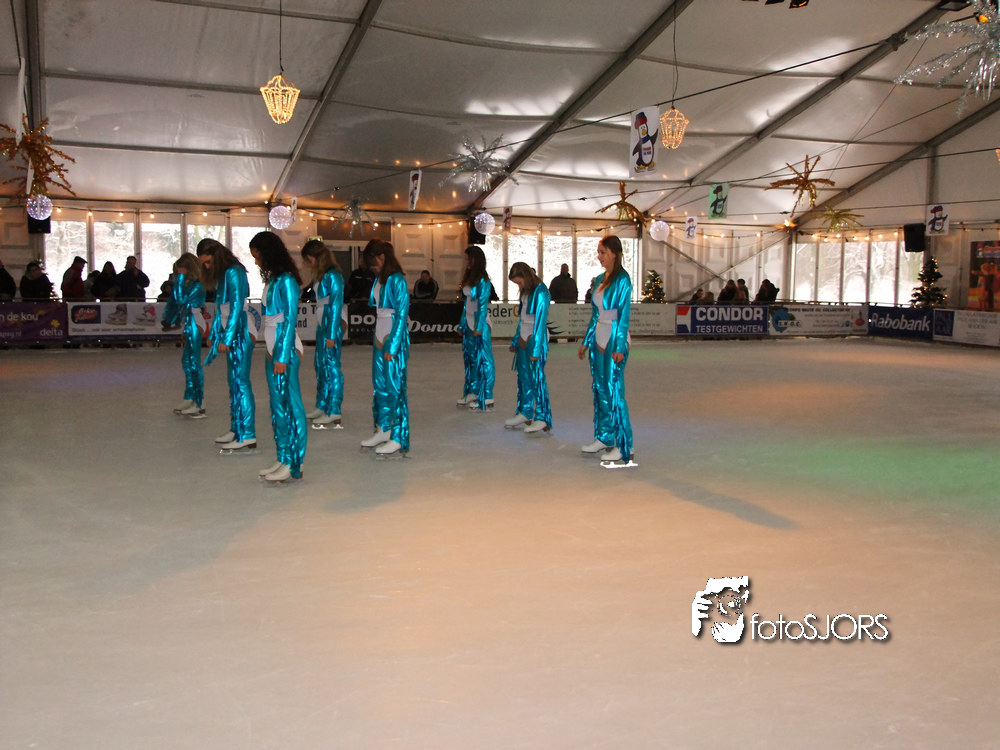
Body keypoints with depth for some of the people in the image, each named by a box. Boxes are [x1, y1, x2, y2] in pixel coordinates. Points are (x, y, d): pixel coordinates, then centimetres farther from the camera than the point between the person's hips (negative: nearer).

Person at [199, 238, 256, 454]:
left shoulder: (234, 272, -12)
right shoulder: (222, 275, 16)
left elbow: (237, 306, -17)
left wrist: (227, 338, -17)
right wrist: (213, 334, 16)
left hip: (240, 332, -9)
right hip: (230, 333, 9)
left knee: (241, 382, -10)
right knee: (233, 381, 10)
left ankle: (247, 437, -10)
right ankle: (236, 429, 16)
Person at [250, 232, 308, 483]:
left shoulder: (286, 281, -13)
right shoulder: (271, 279, 13)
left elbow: (290, 320, -15)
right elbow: (270, 315, 12)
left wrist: (282, 356, -16)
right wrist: (271, 352, 9)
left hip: (285, 350, -9)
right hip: (272, 349, 9)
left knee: (290, 405, -4)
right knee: (277, 407, 12)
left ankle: (294, 465, 1)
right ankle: (283, 460, 19)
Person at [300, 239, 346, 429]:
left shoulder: (332, 276, -14)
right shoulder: (319, 275, 12)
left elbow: (336, 306, -16)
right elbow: (319, 302, 12)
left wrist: (331, 334, -16)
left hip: (333, 323, -9)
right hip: (322, 323, 9)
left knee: (332, 365, -7)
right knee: (321, 364, 13)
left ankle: (334, 412, -3)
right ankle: (321, 406, 23)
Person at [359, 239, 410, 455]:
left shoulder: (397, 280, -14)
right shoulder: (379, 279, 11)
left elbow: (401, 315, -16)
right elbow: (376, 306, 12)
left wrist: (392, 346, -17)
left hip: (394, 340, -8)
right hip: (380, 337, 8)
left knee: (395, 386, -3)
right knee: (379, 385, 13)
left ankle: (398, 438, 4)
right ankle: (383, 430, 24)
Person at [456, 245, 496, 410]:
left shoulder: (483, 281, -12)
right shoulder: (468, 278, 13)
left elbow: (483, 305, -15)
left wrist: (479, 327, -18)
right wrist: (462, 323, 14)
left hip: (480, 324, -8)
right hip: (469, 323, 8)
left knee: (482, 358, -5)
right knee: (469, 357, 10)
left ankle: (486, 397, -1)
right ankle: (472, 392, 18)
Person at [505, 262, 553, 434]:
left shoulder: (540, 293, -14)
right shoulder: (525, 292, 12)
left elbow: (540, 321, -17)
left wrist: (536, 349, -19)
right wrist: (515, 341, 20)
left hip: (536, 340, -8)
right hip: (523, 339, 8)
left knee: (537, 377, -5)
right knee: (523, 376, 12)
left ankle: (542, 418, 2)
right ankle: (525, 413, 22)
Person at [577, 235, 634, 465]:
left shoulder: (622, 280, -10)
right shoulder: (600, 279, 12)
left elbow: (624, 315, -14)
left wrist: (619, 347, -18)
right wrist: (586, 342, 17)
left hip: (614, 341, -8)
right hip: (598, 339, 8)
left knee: (614, 391, -6)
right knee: (600, 389, 11)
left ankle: (623, 446, 1)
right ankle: (603, 438, 21)